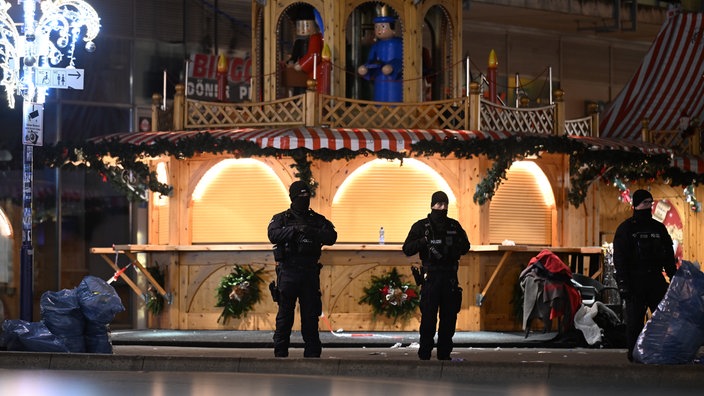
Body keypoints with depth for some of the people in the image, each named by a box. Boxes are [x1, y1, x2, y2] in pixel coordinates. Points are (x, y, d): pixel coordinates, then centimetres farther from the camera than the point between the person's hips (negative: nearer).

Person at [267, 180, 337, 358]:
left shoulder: (317, 220, 13)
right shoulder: (281, 218, 7)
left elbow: (331, 237, -2)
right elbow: (273, 235, -12)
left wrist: (313, 232, -19)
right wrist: (295, 229, -23)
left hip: (310, 273, 2)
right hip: (288, 271, -2)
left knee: (311, 315, 4)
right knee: (285, 314, -1)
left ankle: (312, 353, 9)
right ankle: (280, 353, 3)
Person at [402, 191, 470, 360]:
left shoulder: (454, 226, 11)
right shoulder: (421, 226, 2)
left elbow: (465, 247, 17)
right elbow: (407, 249, -3)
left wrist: (454, 248, -4)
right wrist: (424, 241, -18)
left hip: (450, 276, 4)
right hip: (431, 275, -4)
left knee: (449, 317, 6)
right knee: (428, 317, -7)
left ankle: (444, 354, 14)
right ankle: (424, 355, -2)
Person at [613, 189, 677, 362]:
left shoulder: (659, 228, 15)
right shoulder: (626, 228, 1)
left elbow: (669, 256, 18)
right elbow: (619, 258, -4)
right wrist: (623, 283, -13)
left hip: (655, 278, 4)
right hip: (635, 281, -4)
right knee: (634, 319, -3)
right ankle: (633, 352, 6)